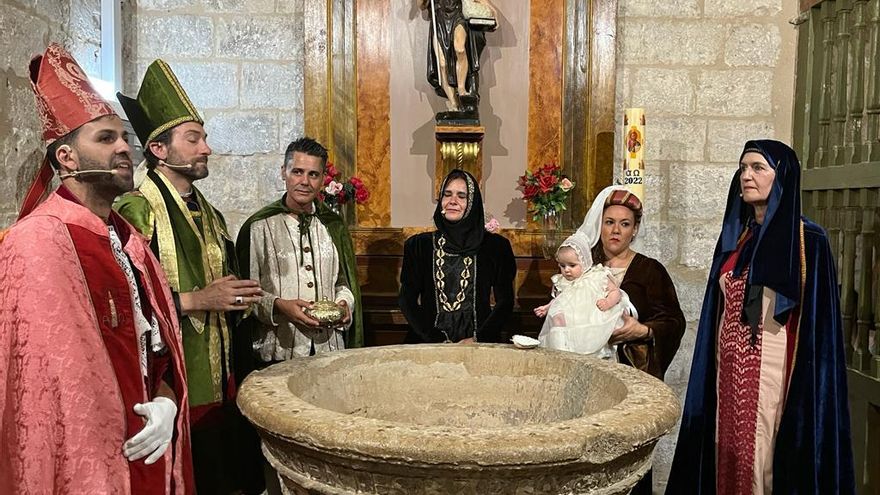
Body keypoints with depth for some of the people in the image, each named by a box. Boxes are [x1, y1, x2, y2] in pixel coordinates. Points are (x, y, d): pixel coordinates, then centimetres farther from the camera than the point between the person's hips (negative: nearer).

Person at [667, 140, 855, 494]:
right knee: (728, 460, 11)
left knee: (765, 461, 1)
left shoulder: (807, 241, -7)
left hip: (772, 373, -5)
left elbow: (817, 323, -9)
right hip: (729, 370, 6)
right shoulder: (734, 236, 10)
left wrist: (807, 387, -14)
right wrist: (714, 370, 10)